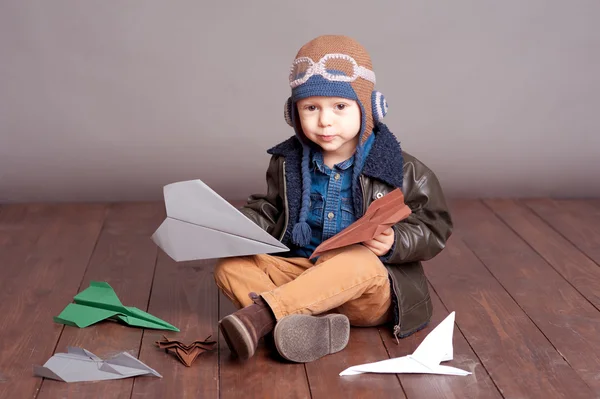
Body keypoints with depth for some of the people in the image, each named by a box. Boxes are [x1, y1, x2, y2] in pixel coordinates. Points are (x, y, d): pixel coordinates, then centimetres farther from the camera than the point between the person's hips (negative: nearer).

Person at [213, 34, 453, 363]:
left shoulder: (399, 170, -6)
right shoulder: (287, 163, 6)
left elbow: (433, 228, -3)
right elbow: (268, 210, 18)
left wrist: (395, 242, -23)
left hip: (367, 290, -4)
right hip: (298, 271, 4)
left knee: (359, 262, -39)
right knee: (230, 267, -18)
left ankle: (261, 314, -42)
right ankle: (313, 327, -40)